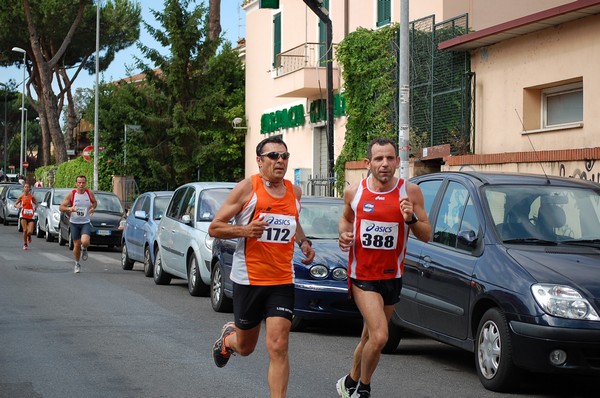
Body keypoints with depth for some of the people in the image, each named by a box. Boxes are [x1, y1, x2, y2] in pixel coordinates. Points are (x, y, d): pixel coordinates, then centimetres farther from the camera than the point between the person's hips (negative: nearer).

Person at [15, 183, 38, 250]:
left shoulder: (32, 196, -2)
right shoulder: (21, 196, -1)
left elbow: (36, 204, 11)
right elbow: (15, 204, 7)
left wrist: (35, 208, -8)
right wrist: (18, 206, -15)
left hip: (31, 216, 0)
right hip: (23, 216, 0)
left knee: (30, 231, -9)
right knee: (25, 230, -11)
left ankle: (29, 236, 30)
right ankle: (25, 244, 9)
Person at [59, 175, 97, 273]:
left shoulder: (89, 193, -2)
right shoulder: (71, 194, -7)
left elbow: (95, 202, 17)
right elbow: (61, 207, -5)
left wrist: (93, 207, -5)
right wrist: (69, 208, -26)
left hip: (86, 223, 0)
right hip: (74, 223, 0)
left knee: (85, 242, -22)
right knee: (77, 245, 5)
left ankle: (84, 249, 15)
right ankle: (77, 264, 27)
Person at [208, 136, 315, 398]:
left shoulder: (294, 191, 8)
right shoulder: (248, 187, -7)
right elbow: (214, 228, -6)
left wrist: (303, 242, 11)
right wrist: (244, 230, -23)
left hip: (282, 281, 3)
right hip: (248, 278, -2)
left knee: (278, 347, -10)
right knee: (245, 347, 14)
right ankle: (228, 337, 49)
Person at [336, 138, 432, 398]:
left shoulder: (410, 192, -6)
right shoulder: (354, 192, -3)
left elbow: (426, 236, -3)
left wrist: (411, 219, -22)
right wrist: (344, 233, -3)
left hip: (392, 277, 2)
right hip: (362, 276, -2)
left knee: (369, 338, 16)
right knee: (379, 337, -18)